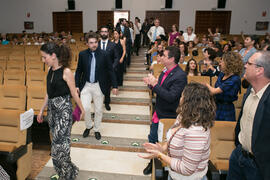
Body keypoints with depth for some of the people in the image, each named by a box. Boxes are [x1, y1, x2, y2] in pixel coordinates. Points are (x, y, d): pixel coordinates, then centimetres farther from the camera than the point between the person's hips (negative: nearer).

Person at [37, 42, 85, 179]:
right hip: (52, 109, 8)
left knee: (59, 144, -6)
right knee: (56, 141, 14)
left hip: (64, 109, -8)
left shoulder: (66, 72, -15)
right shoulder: (50, 70, 7)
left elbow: (74, 93, -9)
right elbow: (48, 93, 14)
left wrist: (81, 109, -1)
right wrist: (42, 110, 18)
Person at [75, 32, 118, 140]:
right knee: (85, 108, -9)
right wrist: (77, 85, 2)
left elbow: (110, 71, -2)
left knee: (98, 110, 9)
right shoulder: (82, 54, -1)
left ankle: (96, 130, 30)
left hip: (99, 86, -1)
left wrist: (114, 86, -3)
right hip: (86, 85, 1)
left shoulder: (104, 55, -6)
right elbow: (79, 70, 6)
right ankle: (88, 126, 21)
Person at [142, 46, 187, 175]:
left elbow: (171, 97, -30)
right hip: (158, 114, 8)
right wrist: (151, 83, -7)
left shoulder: (180, 76, -23)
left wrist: (155, 84, -28)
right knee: (152, 139, 20)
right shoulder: (165, 72, 4)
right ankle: (153, 162, 41)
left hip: (168, 117, -8)